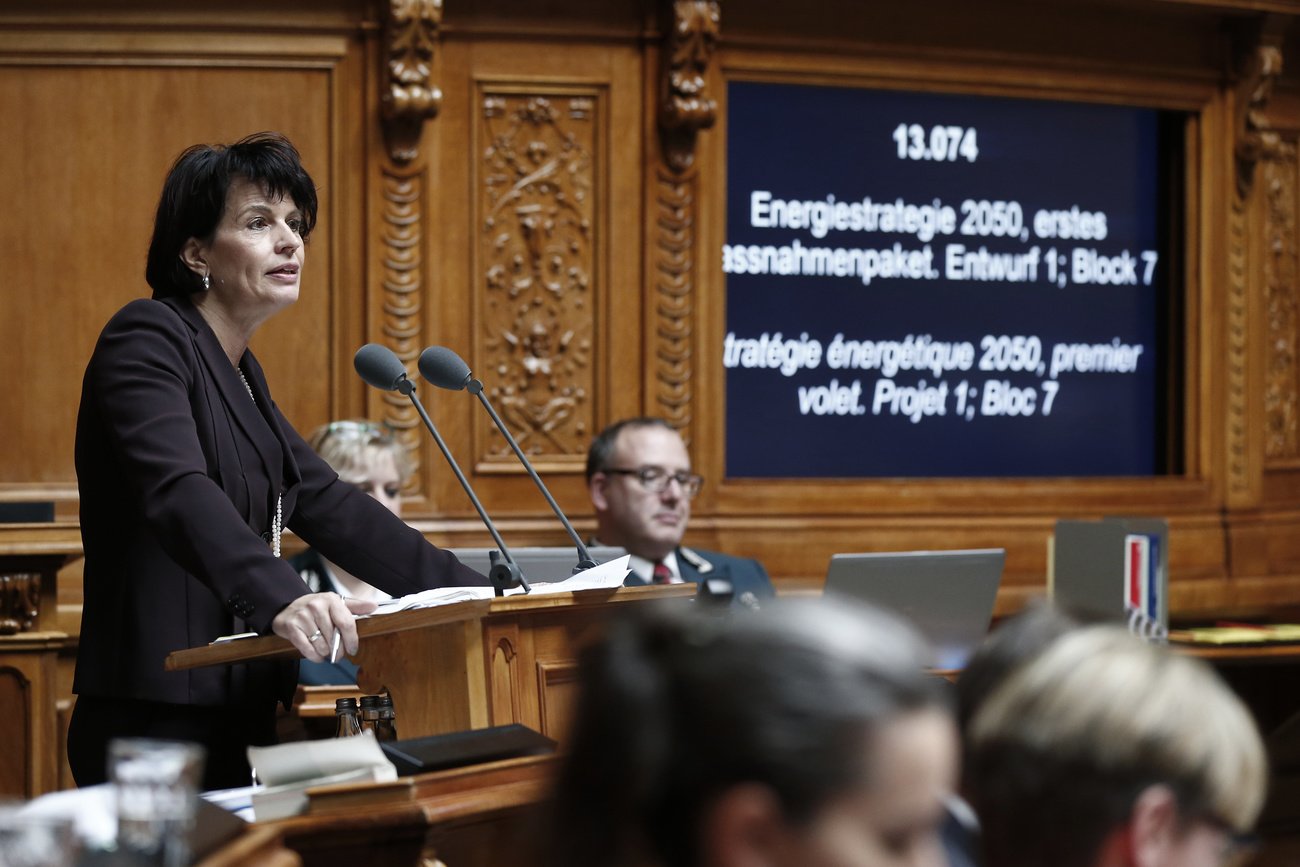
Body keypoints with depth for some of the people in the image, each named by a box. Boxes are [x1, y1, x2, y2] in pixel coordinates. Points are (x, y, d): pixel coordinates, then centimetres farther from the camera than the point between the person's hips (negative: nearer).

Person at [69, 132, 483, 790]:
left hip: (237, 721, 9)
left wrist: (483, 594, 14)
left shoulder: (240, 372, 19)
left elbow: (328, 506, 21)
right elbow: (179, 493, -27)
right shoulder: (146, 340, -10)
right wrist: (281, 600, -44)